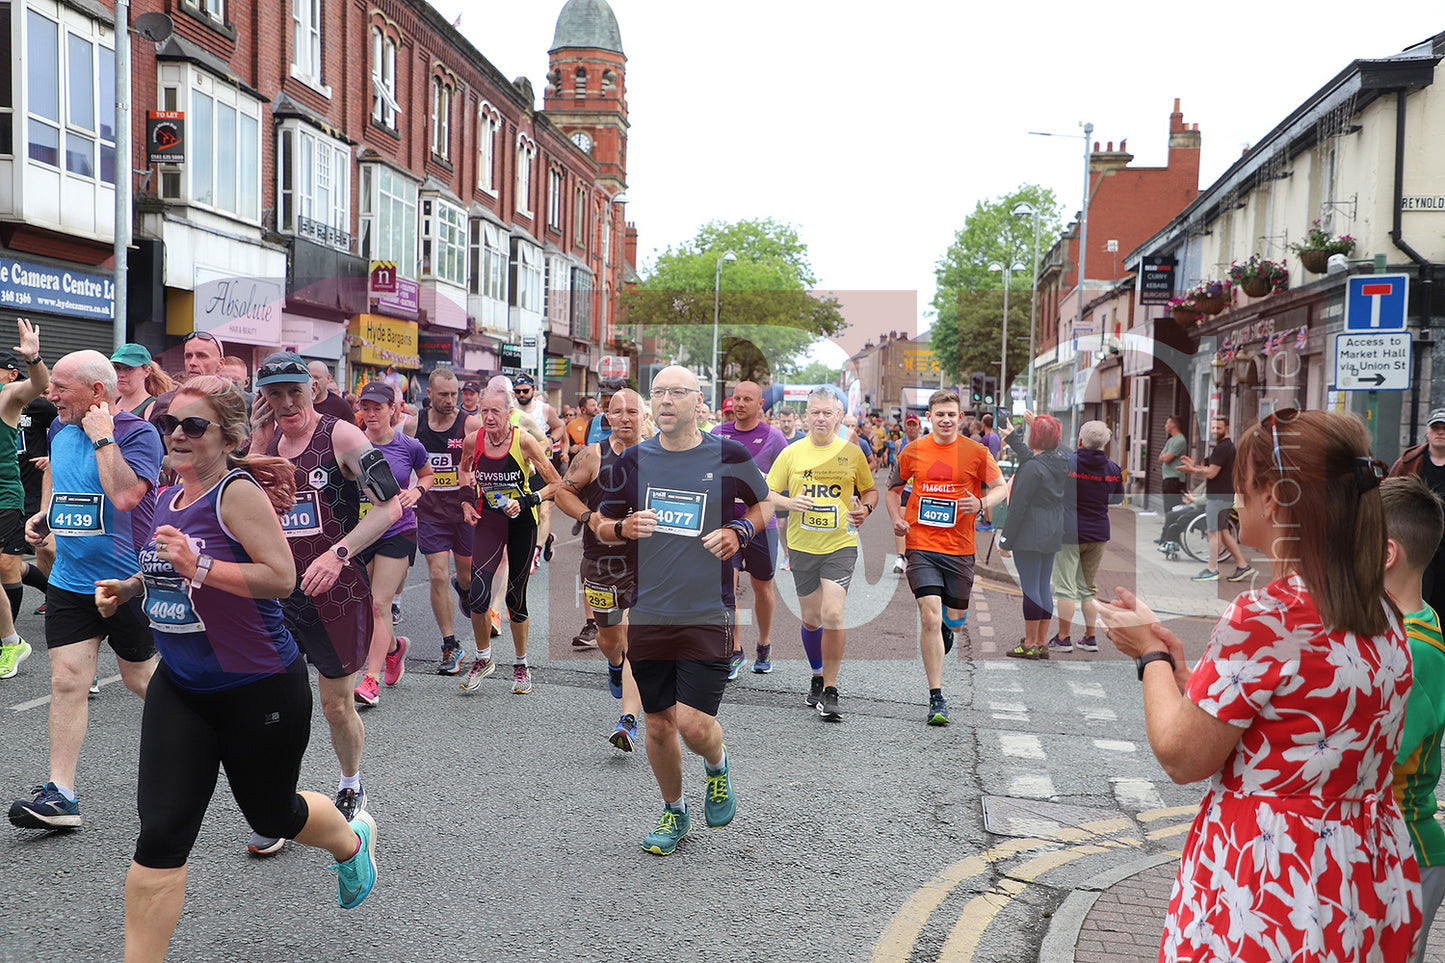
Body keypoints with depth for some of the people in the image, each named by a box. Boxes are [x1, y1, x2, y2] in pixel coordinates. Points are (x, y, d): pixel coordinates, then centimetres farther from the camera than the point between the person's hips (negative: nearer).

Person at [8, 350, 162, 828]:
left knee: (139, 677, 11)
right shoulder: (60, 429, 7)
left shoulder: (138, 433, -15)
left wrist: (102, 437, -25)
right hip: (70, 581, 6)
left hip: (129, 581, -5)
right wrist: (43, 514, 13)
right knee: (66, 682, -1)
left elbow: (124, 496, -30)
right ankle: (60, 795, 1)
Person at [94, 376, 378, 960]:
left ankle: (352, 840, 49)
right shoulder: (172, 496, 6)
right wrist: (130, 588, 4)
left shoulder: (239, 491, -17)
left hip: (258, 687, -6)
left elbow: (281, 577, -24)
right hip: (180, 687, 6)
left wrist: (197, 565, -31)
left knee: (271, 813, 16)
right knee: (160, 834, -3)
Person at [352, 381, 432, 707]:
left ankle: (372, 679, -7)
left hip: (398, 533, -3)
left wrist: (416, 491, -6)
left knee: (380, 604, -9)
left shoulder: (409, 447, -4)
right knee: (366, 604, 11)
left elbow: (428, 475, 14)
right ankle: (395, 646, 40)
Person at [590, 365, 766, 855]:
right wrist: (623, 527, -8)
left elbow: (765, 503, 14)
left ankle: (717, 766, 25)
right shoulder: (632, 460, 4)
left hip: (708, 615, -3)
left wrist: (739, 531, -6)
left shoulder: (728, 456, -2)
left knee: (693, 725, -11)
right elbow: (600, 523, 14)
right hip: (648, 613, 3)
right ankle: (674, 812, 35)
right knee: (658, 725, 10)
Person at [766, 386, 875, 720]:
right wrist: (789, 503, -14)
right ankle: (818, 677, 36)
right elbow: (767, 493, 5)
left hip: (841, 545, -2)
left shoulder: (852, 453, 1)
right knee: (811, 618, 12)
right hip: (802, 546, 2)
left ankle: (830, 691, -4)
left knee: (832, 615, -15)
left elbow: (870, 490, 14)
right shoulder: (791, 453, 2)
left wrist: (864, 508, -7)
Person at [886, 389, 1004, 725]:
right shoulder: (913, 451, 3)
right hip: (921, 547, -1)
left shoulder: (976, 452, -1)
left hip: (959, 548, 1)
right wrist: (897, 518, 1)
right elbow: (894, 487, 18)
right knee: (930, 617, -13)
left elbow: (1001, 487, 7)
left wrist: (981, 503, -14)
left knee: (955, 621, 10)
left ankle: (945, 630, 50)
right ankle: (936, 699, -7)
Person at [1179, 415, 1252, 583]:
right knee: (1223, 532, 14)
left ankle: (1212, 570, 1)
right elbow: (1212, 469, 21)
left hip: (1218, 497, -10)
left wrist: (1191, 469, -8)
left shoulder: (1222, 448, -17)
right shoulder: (1228, 446, 18)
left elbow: (1211, 473, -18)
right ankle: (1242, 566, 15)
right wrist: (1194, 465, 13)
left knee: (1214, 532, -4)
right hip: (1225, 495, 10)